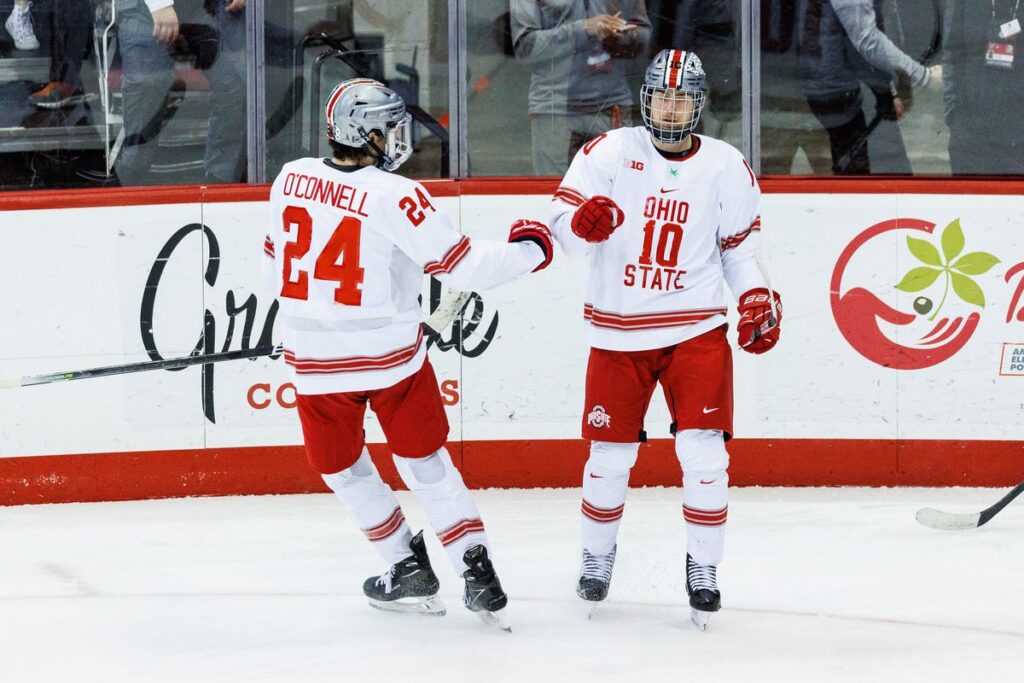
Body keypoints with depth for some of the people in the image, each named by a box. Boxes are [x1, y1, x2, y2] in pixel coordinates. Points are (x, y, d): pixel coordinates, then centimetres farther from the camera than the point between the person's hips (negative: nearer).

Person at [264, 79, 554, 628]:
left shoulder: (291, 179, -3)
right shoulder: (395, 197, -18)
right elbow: (458, 264, -17)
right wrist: (529, 250, -2)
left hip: (315, 357, 2)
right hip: (392, 352, -2)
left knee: (342, 468, 22)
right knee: (426, 463, 14)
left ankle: (408, 570, 23)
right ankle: (477, 574, 9)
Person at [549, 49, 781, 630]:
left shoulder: (726, 167, 3)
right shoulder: (610, 153, -3)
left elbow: (740, 244, 12)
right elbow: (562, 222, -6)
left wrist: (757, 298, -3)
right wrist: (582, 222, -29)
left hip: (696, 328, 0)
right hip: (619, 331, 0)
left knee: (704, 449, -9)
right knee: (611, 453, 4)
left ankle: (704, 569, 6)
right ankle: (598, 557, 27)